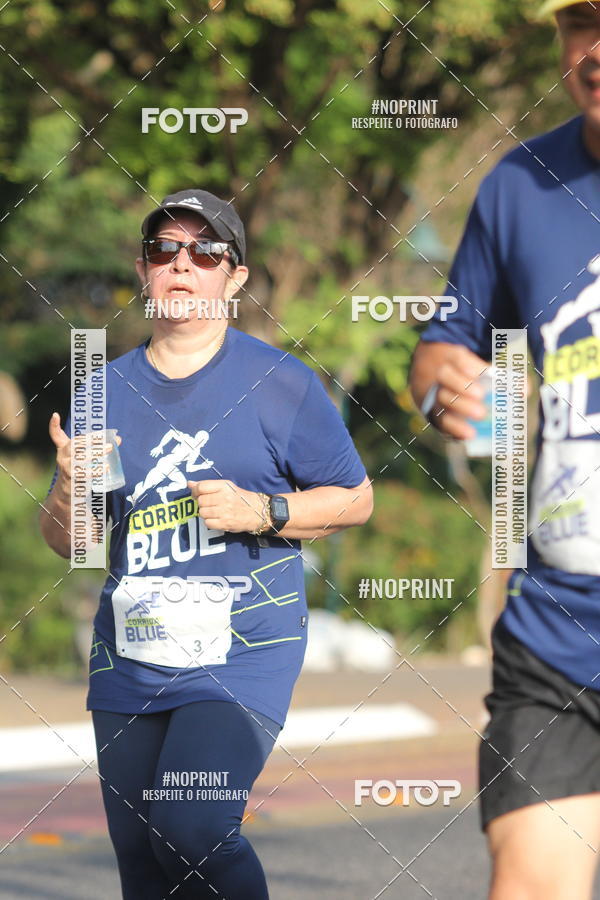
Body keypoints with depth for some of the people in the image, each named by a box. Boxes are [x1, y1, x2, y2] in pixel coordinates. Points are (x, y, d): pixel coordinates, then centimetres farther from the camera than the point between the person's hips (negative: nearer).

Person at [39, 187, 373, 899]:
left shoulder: (278, 382, -1)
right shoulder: (106, 391, 9)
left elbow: (355, 499, 4)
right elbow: (67, 544, 14)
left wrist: (261, 513, -13)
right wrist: (69, 491, -9)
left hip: (244, 650, -5)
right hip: (130, 654, 5)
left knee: (193, 830, -22)